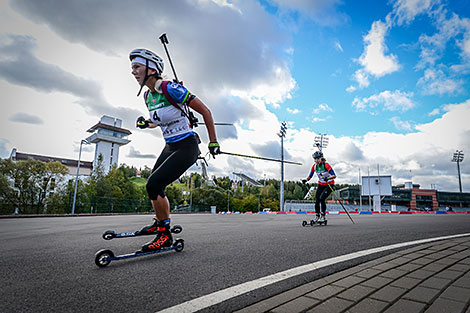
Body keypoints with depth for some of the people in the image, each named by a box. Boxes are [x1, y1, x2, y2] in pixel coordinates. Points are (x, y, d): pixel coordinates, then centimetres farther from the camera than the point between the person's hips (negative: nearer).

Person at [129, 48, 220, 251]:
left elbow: (205, 111, -16)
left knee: (153, 185, -18)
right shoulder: (147, 96, 6)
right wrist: (146, 124, 1)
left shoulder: (170, 89, -20)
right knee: (153, 187, 15)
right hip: (169, 147, 9)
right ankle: (159, 223, 40)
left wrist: (213, 142, -13)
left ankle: (165, 235, 0)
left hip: (187, 147, -9)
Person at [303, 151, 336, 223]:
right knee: (317, 200, -6)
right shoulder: (314, 166, -5)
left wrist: (327, 178, -44)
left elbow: (334, 175, -26)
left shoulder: (326, 165, -22)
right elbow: (310, 176, 3)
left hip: (329, 184, -5)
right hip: (321, 184, 5)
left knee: (322, 198, -20)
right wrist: (306, 180, -17)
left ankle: (323, 216, -6)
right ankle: (317, 216, 10)